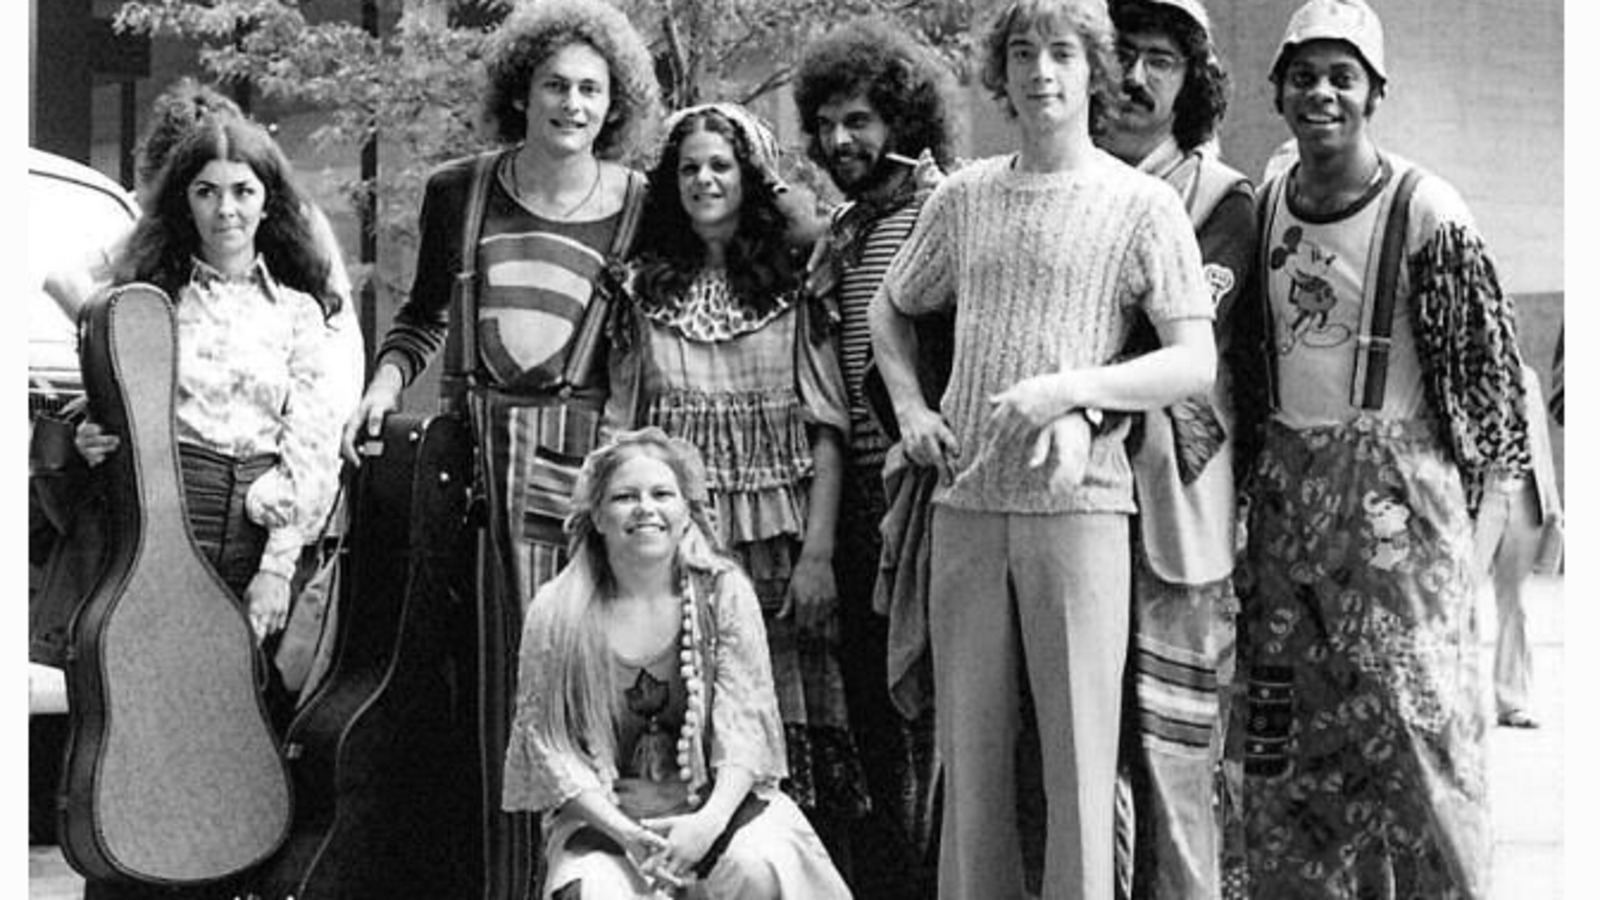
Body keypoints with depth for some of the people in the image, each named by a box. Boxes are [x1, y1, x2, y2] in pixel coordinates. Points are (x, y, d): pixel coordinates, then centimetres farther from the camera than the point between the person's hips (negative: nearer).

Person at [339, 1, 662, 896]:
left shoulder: (641, 206, 4)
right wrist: (385, 381, 5)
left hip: (591, 447, -1)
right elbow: (424, 314, 22)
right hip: (478, 448, 1)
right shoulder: (459, 191, 9)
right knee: (502, 662, 0)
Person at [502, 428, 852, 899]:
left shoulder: (724, 593, -3)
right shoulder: (556, 613, -5)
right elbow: (547, 742, -5)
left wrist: (709, 821, -22)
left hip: (715, 802, 1)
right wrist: (624, 832, -18)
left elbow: (745, 724, -6)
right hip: (603, 816, -1)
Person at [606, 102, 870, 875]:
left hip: (776, 545, -2)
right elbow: (619, 426, 9)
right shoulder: (645, 287, 10)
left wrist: (817, 552, -9)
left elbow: (826, 428, -1)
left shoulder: (794, 281, 3)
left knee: (787, 722, -2)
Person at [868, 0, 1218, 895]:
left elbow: (1196, 362, -6)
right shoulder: (963, 196, 12)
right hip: (966, 501, 4)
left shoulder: (1142, 204, 0)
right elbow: (890, 310, 27)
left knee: (1080, 743, -3)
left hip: (1079, 501, -4)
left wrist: (1069, 390, -17)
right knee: (969, 741, 8)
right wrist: (911, 408, 10)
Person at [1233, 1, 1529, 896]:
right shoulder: (1263, 208, 9)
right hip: (1288, 485, 5)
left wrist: (1457, 473, 3)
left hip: (1397, 491, -5)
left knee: (1416, 716, -6)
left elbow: (1483, 354, -2)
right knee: (1287, 725, 7)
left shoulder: (1425, 210, -8)